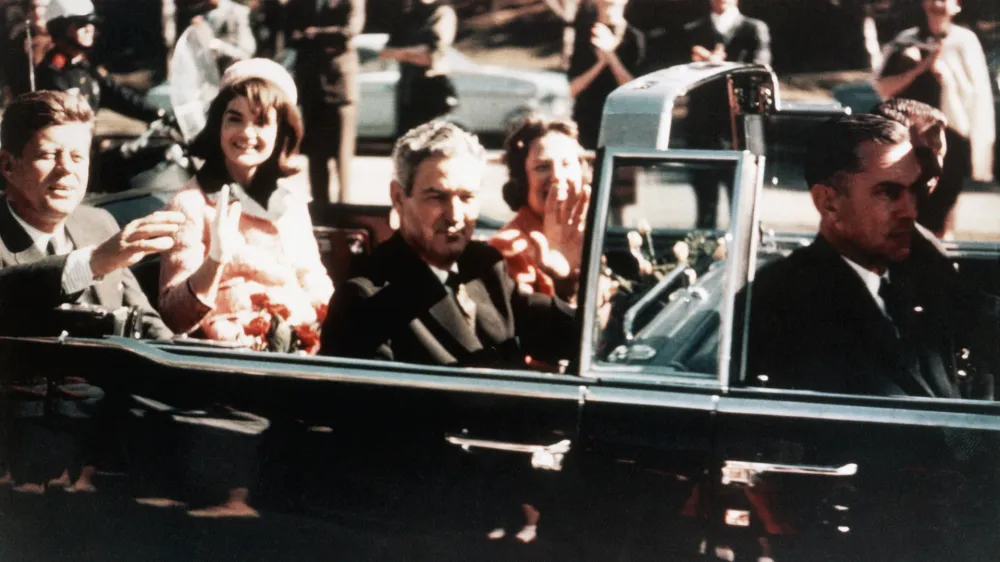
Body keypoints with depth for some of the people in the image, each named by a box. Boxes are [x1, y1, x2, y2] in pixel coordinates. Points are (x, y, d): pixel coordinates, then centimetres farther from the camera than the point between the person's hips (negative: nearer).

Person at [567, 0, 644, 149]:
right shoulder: (585, 31, 3)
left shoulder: (634, 37, -2)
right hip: (586, 122, 2)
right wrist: (601, 62, -15)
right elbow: (573, 89, -1)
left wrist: (611, 55, -18)